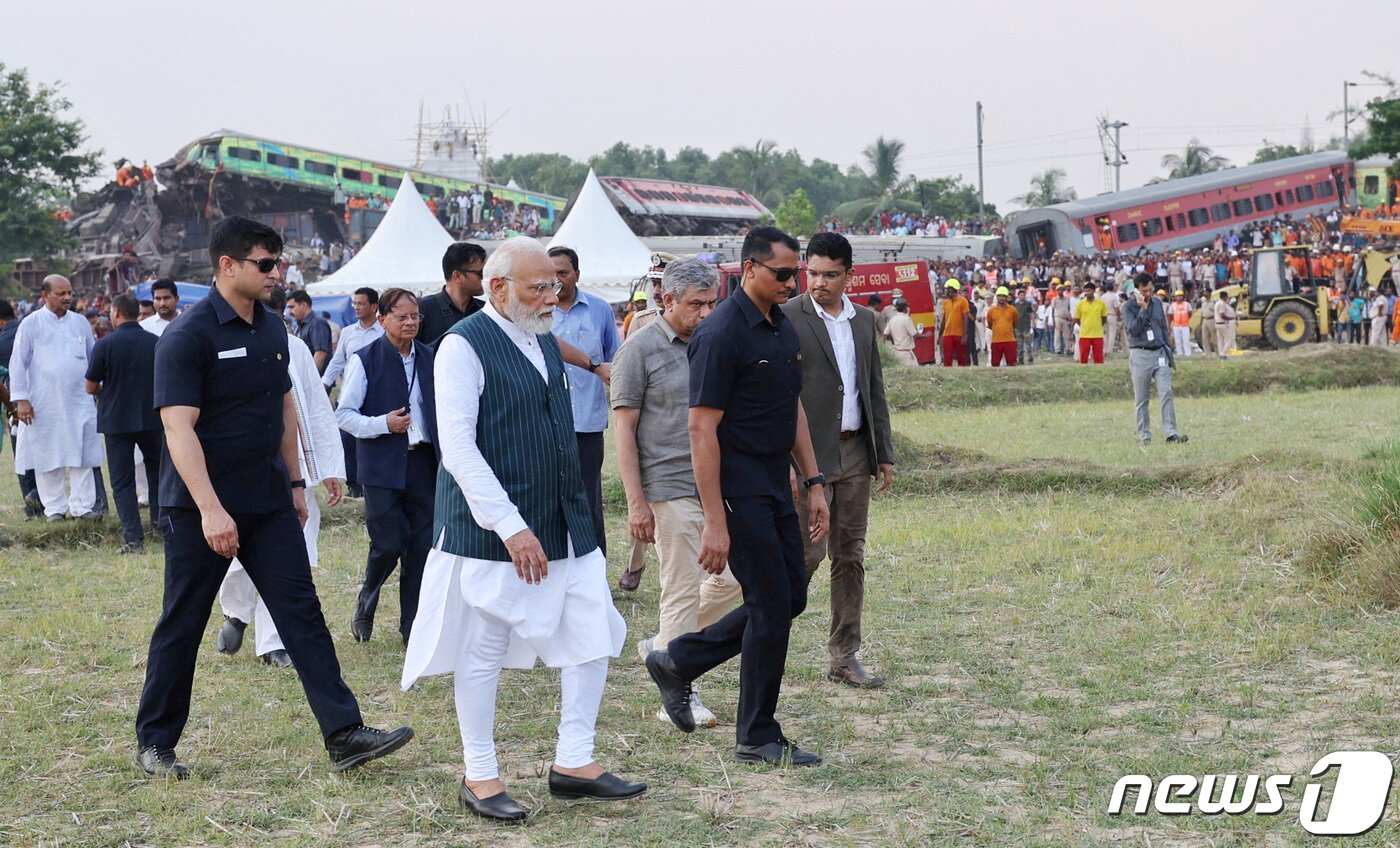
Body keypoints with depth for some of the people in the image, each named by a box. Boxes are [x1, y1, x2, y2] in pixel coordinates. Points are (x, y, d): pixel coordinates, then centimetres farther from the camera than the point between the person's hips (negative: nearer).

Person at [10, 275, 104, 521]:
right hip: (44, 405, -2)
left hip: (79, 402, 2)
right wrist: (21, 399, -8)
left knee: (82, 456, 1)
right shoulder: (31, 324, -1)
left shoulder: (80, 322, 9)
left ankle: (83, 505, 6)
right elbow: (18, 363, -1)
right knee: (48, 456, 2)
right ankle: (54, 508, 10)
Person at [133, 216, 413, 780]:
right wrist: (210, 510, -27)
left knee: (302, 613, 0)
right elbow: (179, 428, -20)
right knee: (181, 626, 6)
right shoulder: (187, 337, -15)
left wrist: (295, 482, 16)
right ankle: (154, 743, 20)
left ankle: (344, 734, -2)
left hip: (269, 501, 6)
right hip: (200, 508, -6)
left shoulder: (273, 329, 8)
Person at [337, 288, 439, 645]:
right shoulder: (366, 359, -4)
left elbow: (442, 409, 17)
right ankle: (366, 602, 23)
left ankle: (413, 626, 13)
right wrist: (384, 424, -16)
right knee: (388, 544, -6)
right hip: (383, 465, -4)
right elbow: (343, 414, -4)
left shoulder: (429, 358, 9)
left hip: (423, 462, 4)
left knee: (422, 545, 3)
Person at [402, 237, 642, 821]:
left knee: (593, 636, 6)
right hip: (490, 531, -8)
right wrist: (511, 527, -23)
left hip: (565, 525, 8)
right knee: (483, 653, 3)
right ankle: (480, 778, 16)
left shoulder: (545, 342, 13)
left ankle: (574, 762, 18)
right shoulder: (465, 345, -12)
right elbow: (458, 449, -18)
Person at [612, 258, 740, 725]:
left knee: (733, 577, 8)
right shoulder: (641, 348, -7)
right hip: (671, 489, -6)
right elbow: (625, 429, -8)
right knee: (683, 589, -3)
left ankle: (664, 648, 26)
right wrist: (636, 503, -12)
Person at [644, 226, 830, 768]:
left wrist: (814, 483, 13)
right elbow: (702, 430, -19)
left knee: (790, 597, 12)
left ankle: (678, 662, 24)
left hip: (775, 486, 9)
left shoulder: (784, 328, 10)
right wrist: (715, 522, -21)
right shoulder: (722, 333, -17)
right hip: (738, 491, -9)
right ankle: (757, 738, 10)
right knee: (772, 604, -4)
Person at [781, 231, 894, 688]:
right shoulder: (787, 318, -7)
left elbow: (875, 390, 16)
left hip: (856, 453, 6)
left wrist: (884, 453, 12)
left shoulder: (864, 320, 12)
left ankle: (845, 656, 14)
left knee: (850, 556, 8)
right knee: (807, 551, -9)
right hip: (808, 454, -6)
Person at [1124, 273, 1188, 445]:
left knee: (1166, 393, -8)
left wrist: (1167, 352, 17)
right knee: (1141, 399, 1)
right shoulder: (1128, 306, -3)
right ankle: (1144, 435, 7)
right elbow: (1132, 329, -16)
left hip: (1159, 353, 4)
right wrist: (1143, 308, -18)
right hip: (1140, 355, -3)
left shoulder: (1157, 303, 11)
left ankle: (1171, 432, -12)